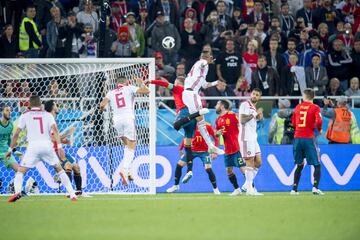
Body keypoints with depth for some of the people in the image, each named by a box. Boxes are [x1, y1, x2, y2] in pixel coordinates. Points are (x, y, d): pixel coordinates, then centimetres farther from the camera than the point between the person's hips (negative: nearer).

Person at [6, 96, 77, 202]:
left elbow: (16, 134, 7)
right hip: (47, 145, 2)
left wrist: (10, 149, 14)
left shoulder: (25, 115, 11)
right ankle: (72, 194, 11)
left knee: (20, 171, 5)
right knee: (59, 169, 17)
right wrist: (59, 146, -10)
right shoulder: (47, 115, 14)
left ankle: (17, 192, -21)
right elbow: (54, 129, -2)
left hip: (33, 146, -2)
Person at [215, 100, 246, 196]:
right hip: (227, 150, 8)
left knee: (243, 168, -10)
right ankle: (237, 189, 18)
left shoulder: (232, 115, -9)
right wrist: (218, 133, 1)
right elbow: (216, 134, 20)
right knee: (229, 170, 7)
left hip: (236, 148, -8)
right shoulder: (218, 120, 14)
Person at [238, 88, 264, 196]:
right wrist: (254, 114, -15)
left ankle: (247, 184, 17)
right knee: (250, 162, -8)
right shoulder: (245, 105, -9)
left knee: (258, 162, 9)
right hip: (246, 137, -10)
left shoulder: (254, 108, 19)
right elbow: (242, 120, -20)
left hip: (253, 138, 10)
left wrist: (258, 117, 10)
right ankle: (249, 189, -5)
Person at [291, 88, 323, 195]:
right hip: (309, 138, -4)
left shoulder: (298, 107, 11)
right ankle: (315, 187, -14)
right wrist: (319, 130, 2)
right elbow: (319, 121, -16)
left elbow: (293, 123, 17)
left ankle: (294, 189, 10)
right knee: (317, 165, 3)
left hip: (297, 138, 4)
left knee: (299, 165, 15)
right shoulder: (315, 108, -2)